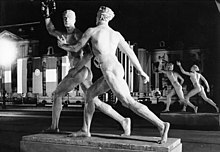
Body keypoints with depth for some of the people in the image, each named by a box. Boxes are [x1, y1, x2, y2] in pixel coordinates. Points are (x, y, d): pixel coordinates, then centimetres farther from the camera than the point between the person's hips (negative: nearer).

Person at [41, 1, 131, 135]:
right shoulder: (67, 35, 21)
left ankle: (54, 127, 16)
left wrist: (76, 69, -19)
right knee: (96, 102, 7)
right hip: (85, 73, 9)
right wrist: (47, 14, 24)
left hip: (80, 71, -9)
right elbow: (51, 30, 34)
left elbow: (89, 53, -17)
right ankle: (123, 121, 1)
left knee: (57, 94, 8)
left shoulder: (77, 34, -7)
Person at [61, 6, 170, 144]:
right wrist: (141, 71, 16)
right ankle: (86, 130, 20)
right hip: (117, 70, 8)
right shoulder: (116, 34, 18)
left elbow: (76, 48, 13)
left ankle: (161, 125, -19)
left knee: (129, 103, -14)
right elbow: (129, 51, 13)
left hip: (111, 71, -8)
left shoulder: (91, 30, 4)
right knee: (89, 93, 17)